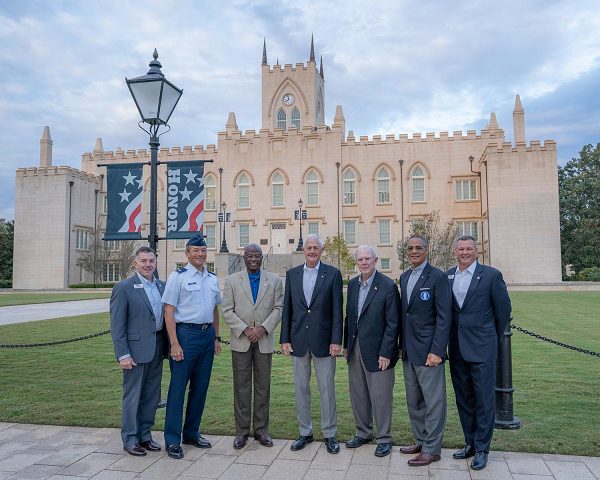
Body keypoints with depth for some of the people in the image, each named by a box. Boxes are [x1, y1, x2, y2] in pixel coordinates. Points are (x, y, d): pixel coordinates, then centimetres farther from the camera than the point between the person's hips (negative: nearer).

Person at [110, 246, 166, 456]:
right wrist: (123, 354, -14)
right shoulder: (123, 288, -8)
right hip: (136, 348, -6)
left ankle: (145, 435, 27)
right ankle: (130, 439, 18)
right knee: (132, 395, 5)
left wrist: (168, 346, 7)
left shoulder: (162, 286, 9)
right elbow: (117, 325, -10)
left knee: (151, 395, 14)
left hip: (157, 348, 6)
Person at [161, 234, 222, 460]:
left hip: (207, 334, 6)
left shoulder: (212, 278, 12)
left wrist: (216, 337, 15)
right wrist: (175, 344, -15)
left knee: (200, 387, 13)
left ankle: (191, 433, 27)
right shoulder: (178, 276, -6)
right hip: (186, 333, -6)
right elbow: (169, 312, -10)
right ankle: (172, 440, 11)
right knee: (178, 387, -1)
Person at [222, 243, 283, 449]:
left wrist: (263, 328, -13)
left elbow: (278, 308, 1)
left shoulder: (274, 281, 6)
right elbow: (227, 311, -1)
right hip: (240, 341, -1)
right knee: (241, 386, 4)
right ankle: (241, 431, 14)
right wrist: (245, 329, -13)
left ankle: (261, 429, 19)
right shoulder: (232, 281, 4)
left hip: (264, 341, 1)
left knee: (263, 386, 7)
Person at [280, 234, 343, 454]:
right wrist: (284, 339, 2)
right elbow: (287, 309, 6)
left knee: (327, 389, 5)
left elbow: (337, 310, -4)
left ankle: (330, 434, 20)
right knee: (301, 388, 12)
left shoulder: (333, 273, -3)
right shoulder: (292, 274, 6)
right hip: (298, 341, 3)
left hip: (323, 341, -3)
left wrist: (336, 341, -9)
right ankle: (305, 432, 26)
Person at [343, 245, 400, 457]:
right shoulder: (353, 284, 7)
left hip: (377, 350, -6)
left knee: (380, 396, 3)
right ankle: (363, 432, 31)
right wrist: (346, 344, 11)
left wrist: (385, 353, -15)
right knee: (358, 394, 15)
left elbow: (392, 323, -13)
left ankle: (384, 438, 19)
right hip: (355, 348, 6)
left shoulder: (388, 286, -12)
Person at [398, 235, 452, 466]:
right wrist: (401, 345, 11)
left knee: (433, 401, 3)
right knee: (414, 401, 16)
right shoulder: (404, 277, 11)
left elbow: (444, 317, -13)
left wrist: (437, 351, -18)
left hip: (428, 350, -7)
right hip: (408, 351, 7)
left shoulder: (437, 277, -10)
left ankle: (432, 449, 14)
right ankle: (420, 441, 30)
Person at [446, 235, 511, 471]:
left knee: (484, 400, 3)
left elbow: (503, 310, 0)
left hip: (482, 348, -4)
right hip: (456, 348, 4)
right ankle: (470, 443, 27)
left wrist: (494, 340, 6)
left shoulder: (491, 275, -6)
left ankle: (482, 449, 15)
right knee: (463, 398, 14)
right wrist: (449, 341, 12)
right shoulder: (447, 276, 5)